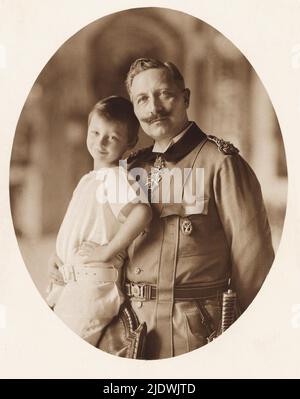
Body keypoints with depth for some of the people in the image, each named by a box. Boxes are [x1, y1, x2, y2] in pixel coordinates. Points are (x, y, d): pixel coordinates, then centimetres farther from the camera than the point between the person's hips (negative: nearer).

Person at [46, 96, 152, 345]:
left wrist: (106, 252, -25)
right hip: (69, 284, 9)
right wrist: (57, 261, 11)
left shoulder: (115, 176, -13)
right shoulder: (88, 180, 17)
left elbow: (142, 212, -31)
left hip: (92, 285, -9)